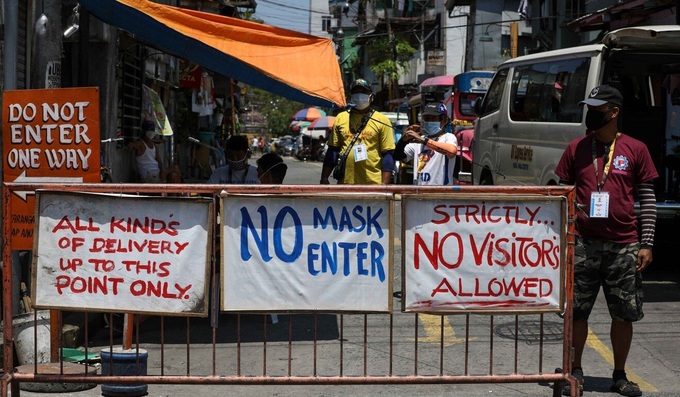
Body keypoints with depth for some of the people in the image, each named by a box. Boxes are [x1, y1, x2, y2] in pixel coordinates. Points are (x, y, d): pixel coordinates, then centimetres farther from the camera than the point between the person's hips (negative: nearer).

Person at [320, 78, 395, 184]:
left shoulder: (382, 120, 3)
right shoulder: (340, 118, 11)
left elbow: (388, 155, 0)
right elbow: (332, 151, 12)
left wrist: (384, 184, -8)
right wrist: (324, 179, 6)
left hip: (373, 184, -2)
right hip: (345, 183, 2)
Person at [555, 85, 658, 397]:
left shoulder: (635, 150, 2)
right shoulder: (576, 149, 5)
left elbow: (648, 199, 4)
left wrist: (646, 244, -3)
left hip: (624, 246, 0)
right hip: (584, 244, 1)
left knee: (624, 314, 6)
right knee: (577, 311, 4)